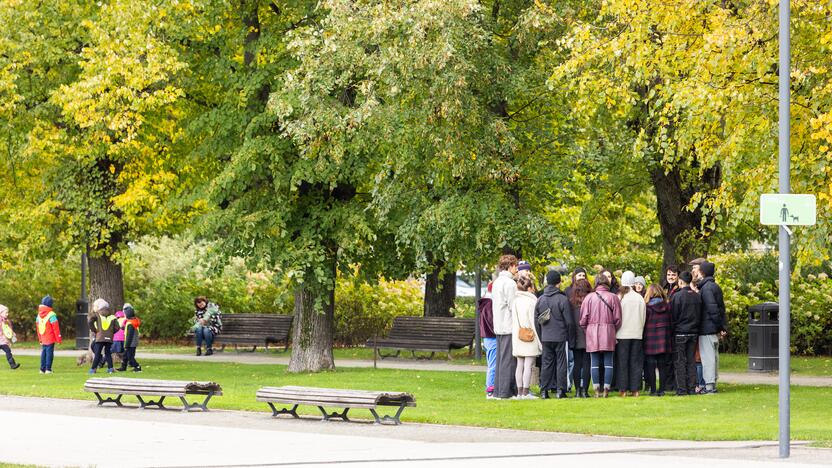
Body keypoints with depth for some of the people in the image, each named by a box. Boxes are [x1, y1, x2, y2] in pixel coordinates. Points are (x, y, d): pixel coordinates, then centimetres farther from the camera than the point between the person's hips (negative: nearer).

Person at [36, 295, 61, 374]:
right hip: (50, 339, -6)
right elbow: (55, 328, -14)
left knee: (43, 353, 13)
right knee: (49, 353, -3)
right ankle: (48, 369, -6)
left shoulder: (39, 315, 6)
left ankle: (42, 369, 14)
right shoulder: (51, 315, -16)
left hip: (43, 339, 6)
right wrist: (58, 339, -6)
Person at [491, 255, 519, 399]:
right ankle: (505, 391, -8)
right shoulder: (510, 283, -13)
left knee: (500, 358, 11)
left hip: (498, 326, 9)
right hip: (509, 326, -9)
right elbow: (513, 306, -17)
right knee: (508, 359, -7)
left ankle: (498, 390, 12)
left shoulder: (496, 282, 16)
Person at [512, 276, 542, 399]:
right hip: (530, 338, -6)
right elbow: (534, 322, -9)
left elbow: (513, 321, 8)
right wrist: (539, 340, -4)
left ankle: (520, 392, 9)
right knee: (528, 365, -5)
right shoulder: (532, 301, -9)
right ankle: (526, 392, -8)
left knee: (520, 365, 8)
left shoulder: (515, 301, 7)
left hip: (517, 337, 6)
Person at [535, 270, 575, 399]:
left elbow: (536, 321, 10)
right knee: (561, 363, 2)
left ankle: (544, 390, 7)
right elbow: (569, 322, -8)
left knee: (546, 363, 9)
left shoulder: (540, 300, 5)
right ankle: (560, 390, -1)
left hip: (546, 337, 4)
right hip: (561, 337, -4)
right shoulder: (563, 299, -10)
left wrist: (540, 337, 16)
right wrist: (571, 338, 1)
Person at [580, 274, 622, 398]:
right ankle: (606, 389, 1)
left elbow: (583, 319, -1)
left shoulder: (589, 298, -1)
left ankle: (596, 390, 1)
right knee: (608, 363, 5)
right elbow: (617, 319, -1)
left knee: (594, 363, 4)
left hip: (592, 334, 0)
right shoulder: (613, 297, -2)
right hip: (608, 333, 0)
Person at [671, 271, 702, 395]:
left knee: (680, 362, 0)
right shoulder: (697, 296, 3)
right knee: (691, 361, 10)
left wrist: (673, 329, 5)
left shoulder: (677, 296, -12)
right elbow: (700, 316, 9)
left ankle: (682, 389, -2)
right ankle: (692, 388, 9)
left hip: (680, 333, -5)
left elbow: (672, 316, -8)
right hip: (694, 332, 5)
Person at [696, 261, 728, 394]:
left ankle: (709, 385, -7)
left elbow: (712, 308, -21)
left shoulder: (706, 287, -14)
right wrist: (723, 327, 13)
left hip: (706, 329, -9)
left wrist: (720, 326, -15)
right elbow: (722, 308, 15)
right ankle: (713, 384, 18)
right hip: (715, 328, 9)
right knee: (714, 356, 13)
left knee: (707, 357, -7)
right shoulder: (716, 287, 14)